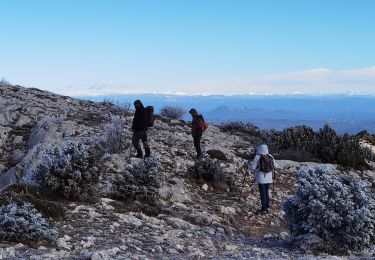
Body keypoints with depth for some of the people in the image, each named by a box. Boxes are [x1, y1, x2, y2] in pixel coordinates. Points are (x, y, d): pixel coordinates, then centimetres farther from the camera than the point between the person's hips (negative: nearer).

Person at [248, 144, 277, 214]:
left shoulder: (257, 157, -14)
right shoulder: (270, 157, -1)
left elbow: (252, 167, -14)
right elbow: (274, 166, 9)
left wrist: (248, 166, 7)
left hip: (261, 178, -4)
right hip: (268, 178, 4)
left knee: (262, 193, 2)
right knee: (267, 193, 16)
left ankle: (263, 209, 4)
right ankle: (267, 208, 22)